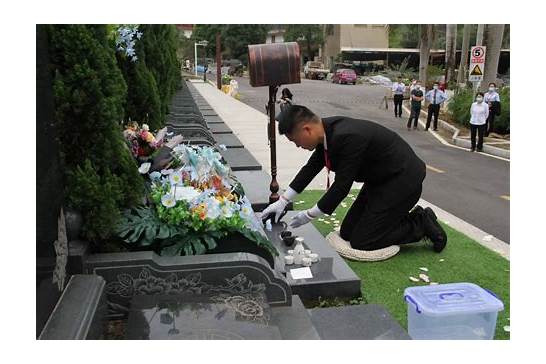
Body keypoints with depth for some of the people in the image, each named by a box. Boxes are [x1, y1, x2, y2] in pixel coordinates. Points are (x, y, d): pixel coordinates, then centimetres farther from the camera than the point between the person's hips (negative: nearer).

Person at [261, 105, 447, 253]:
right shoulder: (328, 129, -5)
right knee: (347, 233, 10)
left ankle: (422, 224, 5)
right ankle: (414, 218, 17)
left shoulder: (347, 137, -32)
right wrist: (283, 201, 6)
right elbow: (311, 167, 8)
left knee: (361, 241, -8)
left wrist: (309, 215, -13)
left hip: (403, 179, -9)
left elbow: (342, 185, -25)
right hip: (380, 179, 9)